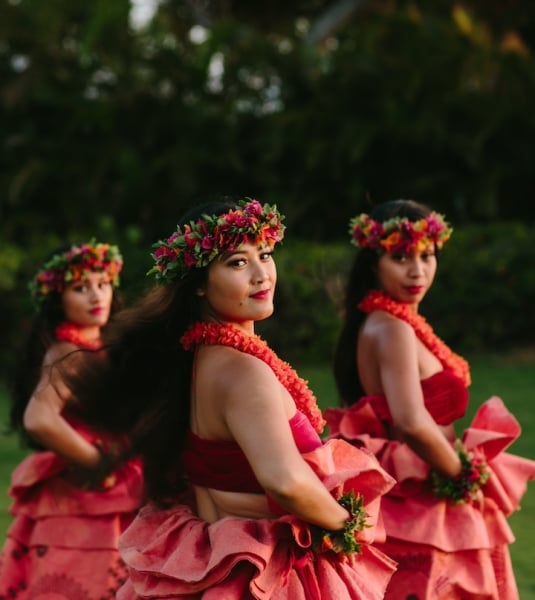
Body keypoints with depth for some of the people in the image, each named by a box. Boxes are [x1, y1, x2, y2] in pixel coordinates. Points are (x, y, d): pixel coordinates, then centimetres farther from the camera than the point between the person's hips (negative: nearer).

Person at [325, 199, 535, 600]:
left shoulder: (378, 323, 9)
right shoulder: (393, 328, -20)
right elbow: (412, 423, -32)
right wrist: (465, 475, -18)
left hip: (412, 498, 9)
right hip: (419, 503, -9)